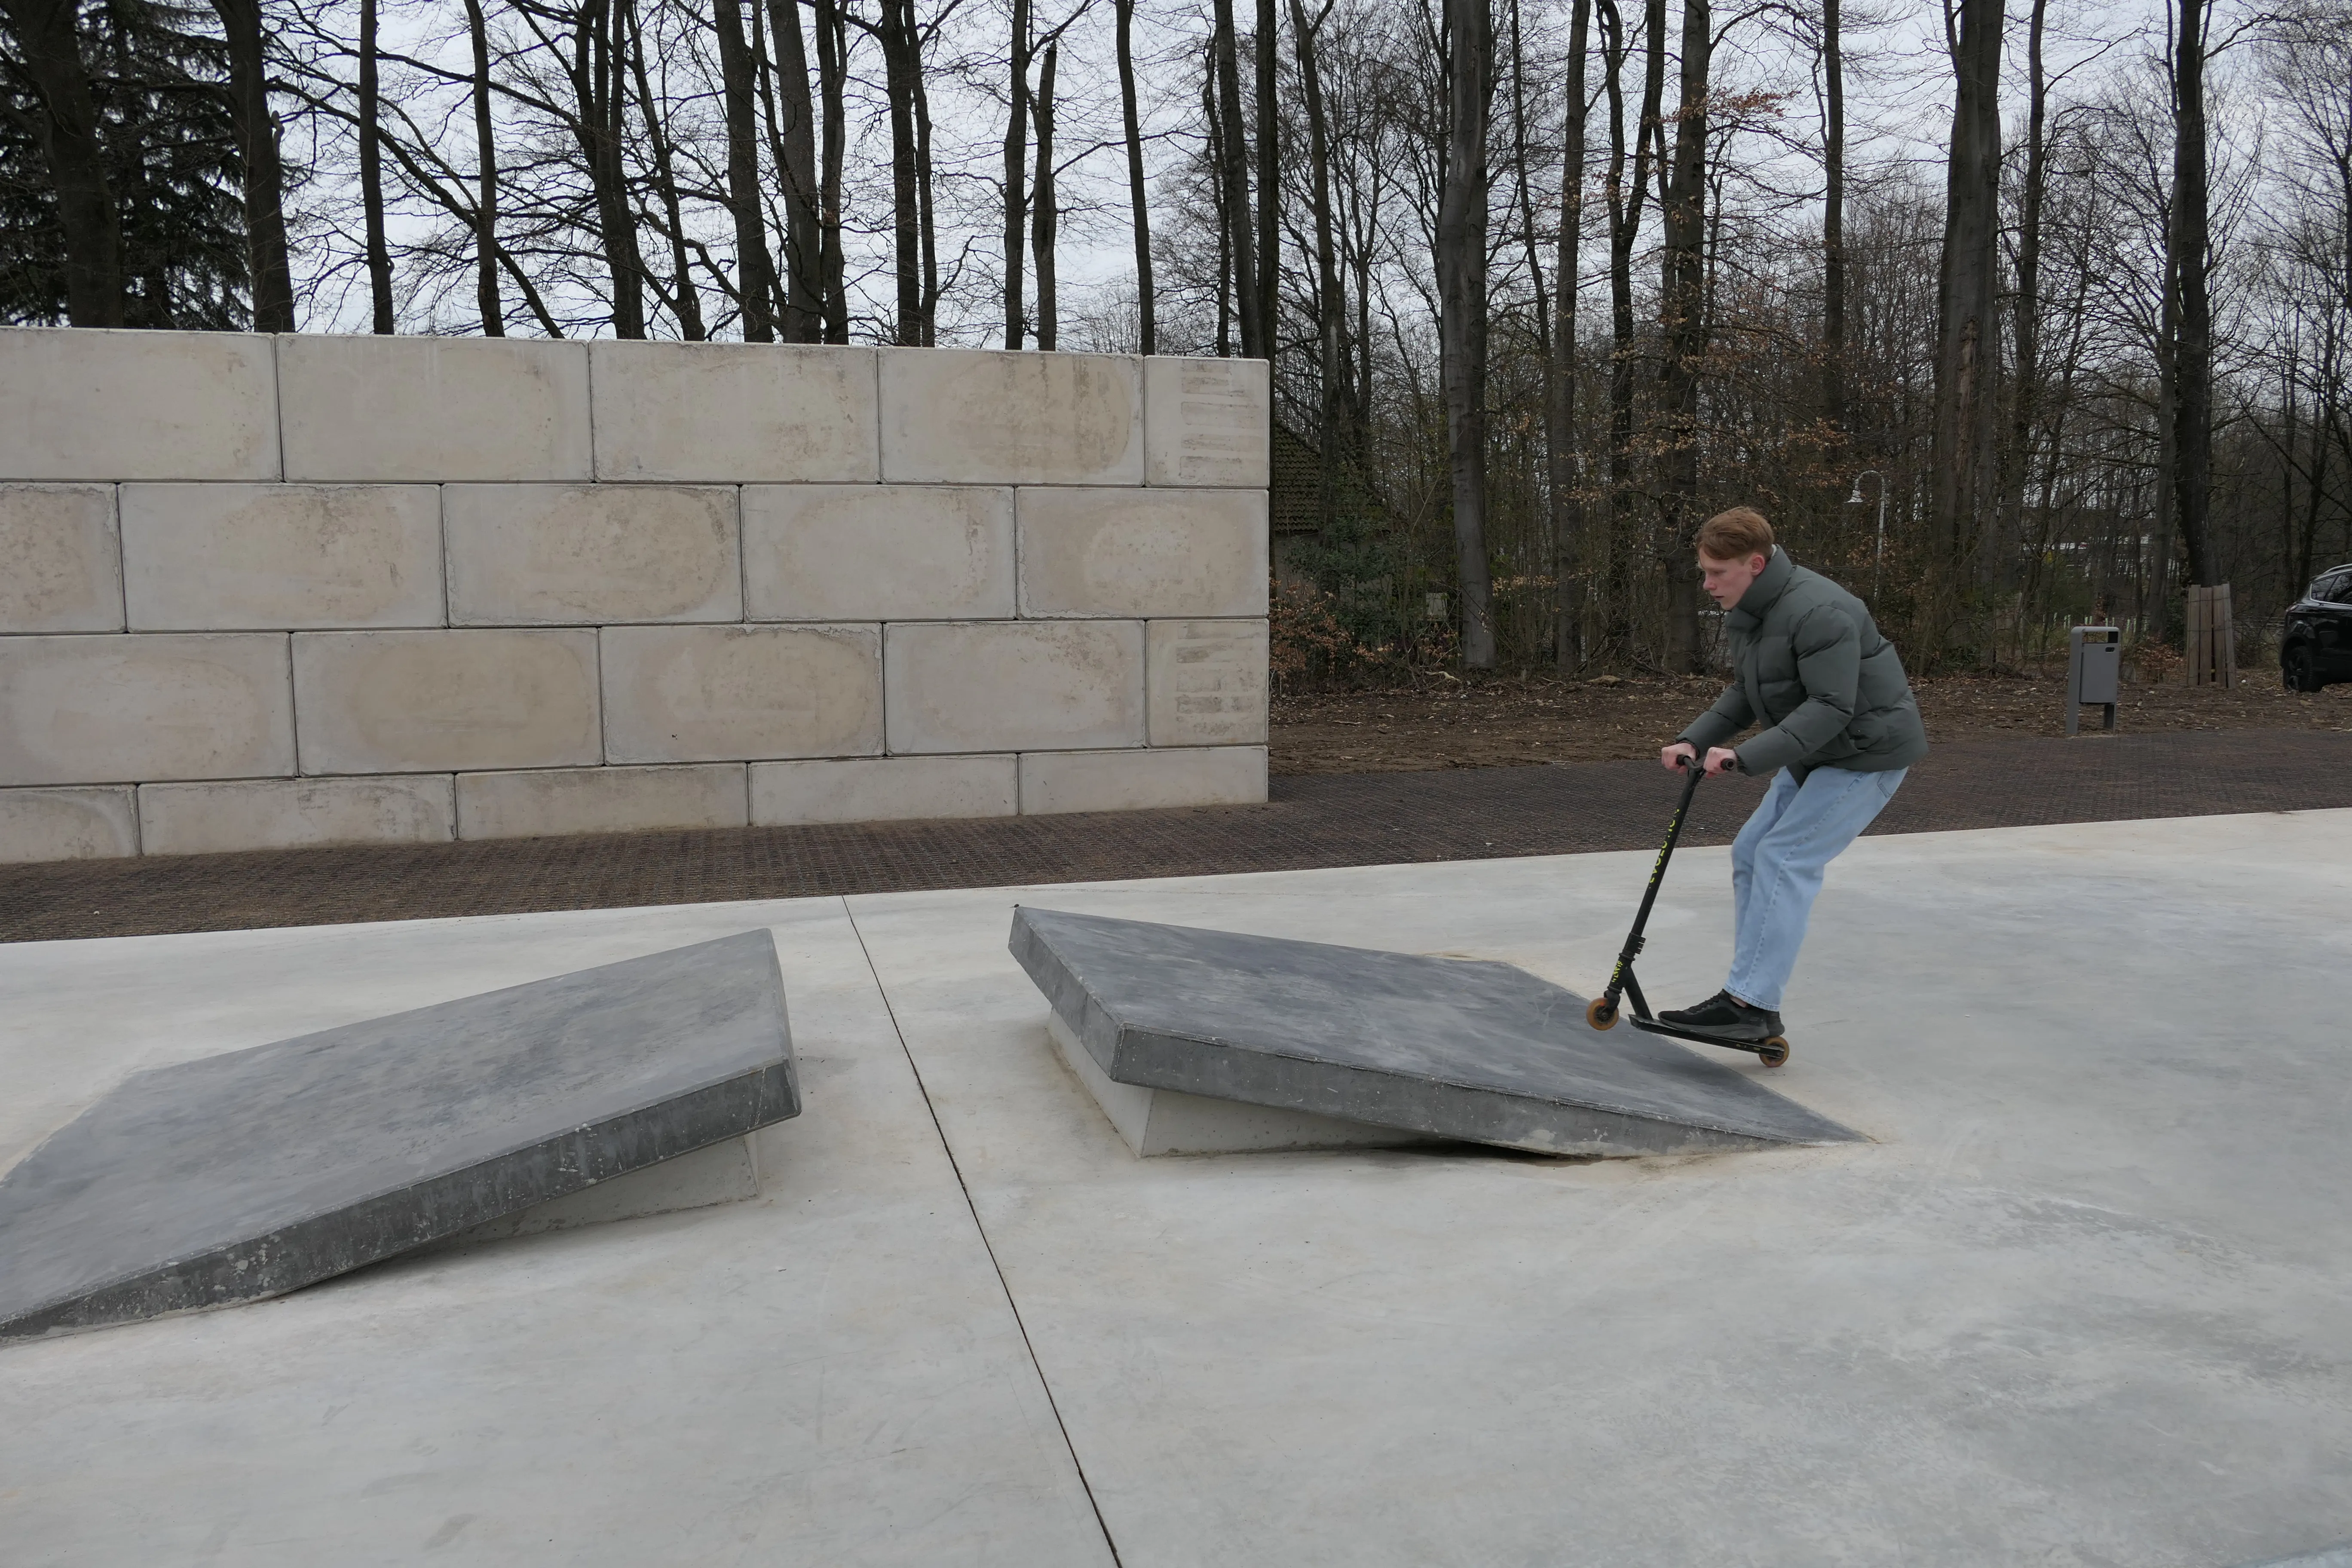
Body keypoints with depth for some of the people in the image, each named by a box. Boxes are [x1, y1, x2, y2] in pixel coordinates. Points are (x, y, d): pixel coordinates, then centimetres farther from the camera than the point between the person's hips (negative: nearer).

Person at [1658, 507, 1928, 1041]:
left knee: (1784, 859, -17)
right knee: (1750, 853, 6)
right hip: (1815, 756, 10)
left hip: (1867, 753, -10)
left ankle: (1749, 1003, -16)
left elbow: (1831, 708, -31)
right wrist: (1694, 740, -5)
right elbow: (1744, 694, 10)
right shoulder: (1747, 612, 4)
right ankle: (1756, 1004, 9)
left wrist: (1746, 757, -36)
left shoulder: (1818, 612, -27)